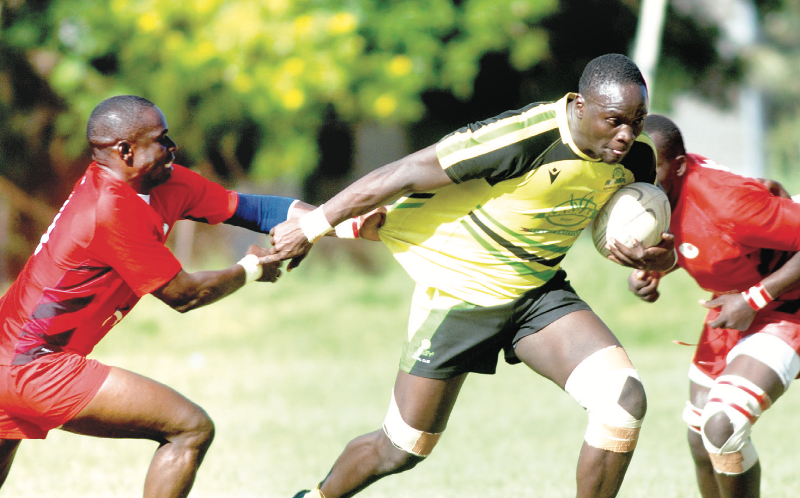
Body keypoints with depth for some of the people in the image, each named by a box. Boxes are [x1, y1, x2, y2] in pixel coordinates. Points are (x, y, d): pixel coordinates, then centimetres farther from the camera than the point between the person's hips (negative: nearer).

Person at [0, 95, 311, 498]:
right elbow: (184, 295, -12)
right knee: (192, 429, -10)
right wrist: (250, 270, 4)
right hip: (39, 369, -11)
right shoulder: (113, 208, -20)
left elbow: (238, 207, 5)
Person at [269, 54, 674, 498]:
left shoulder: (633, 157, -12)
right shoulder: (524, 139, -32)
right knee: (402, 450, 8)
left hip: (539, 293, 5)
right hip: (460, 292, -5)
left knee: (624, 399, -19)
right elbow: (403, 176, -24)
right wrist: (311, 227, -16)